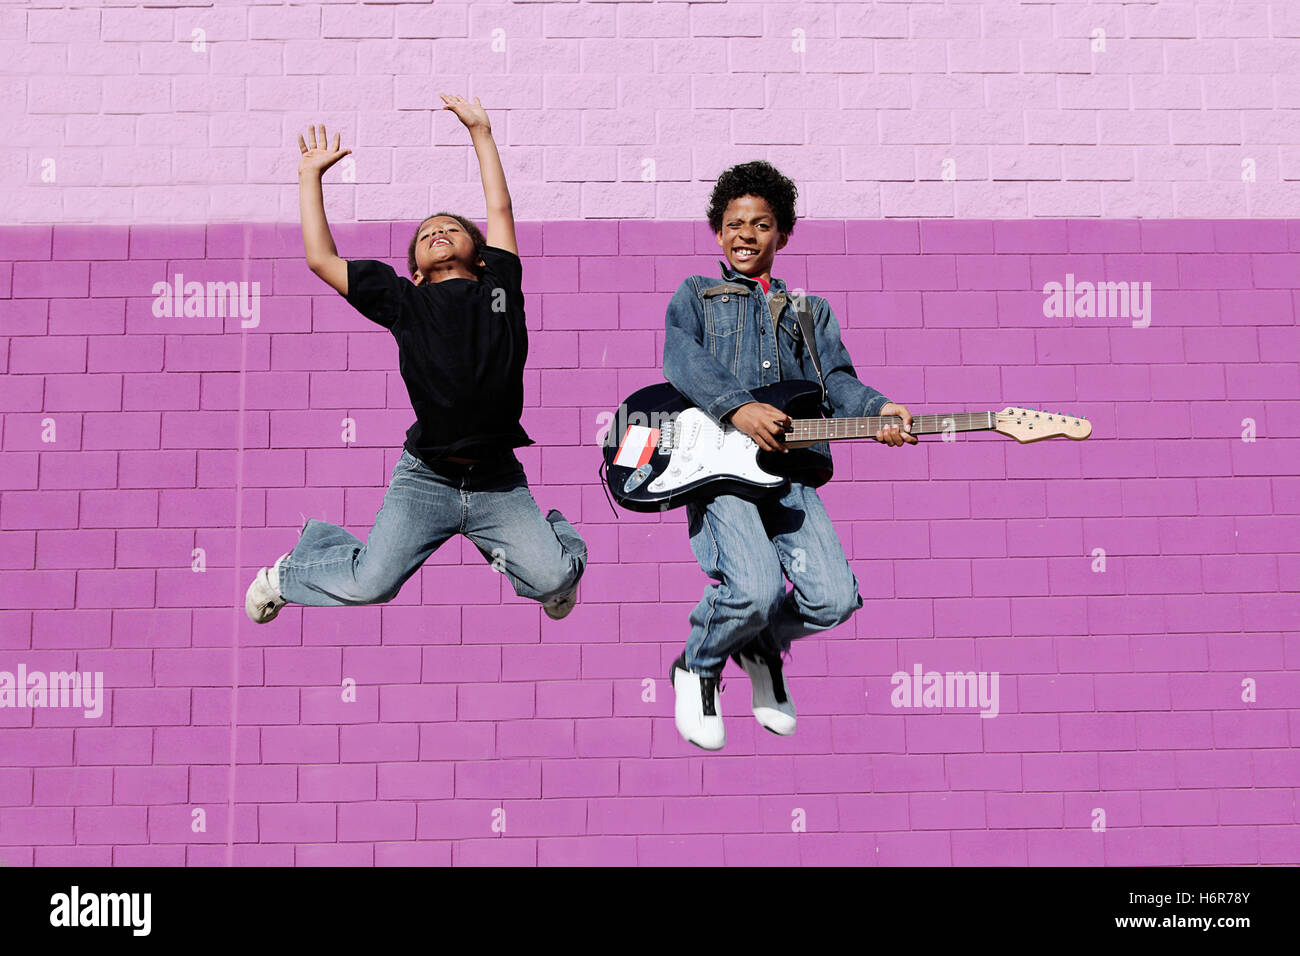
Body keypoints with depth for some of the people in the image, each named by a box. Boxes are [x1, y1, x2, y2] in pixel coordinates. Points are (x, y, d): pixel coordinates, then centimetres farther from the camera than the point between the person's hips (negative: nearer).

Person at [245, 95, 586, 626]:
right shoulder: (404, 302, 9)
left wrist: (480, 131, 26)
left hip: (498, 481, 1)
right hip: (426, 478, -1)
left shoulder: (498, 287, 12)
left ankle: (556, 537, 25)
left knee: (553, 579, -13)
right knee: (366, 587, -10)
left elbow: (501, 210, 20)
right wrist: (310, 177, 19)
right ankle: (293, 568, 24)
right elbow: (320, 258, 10)